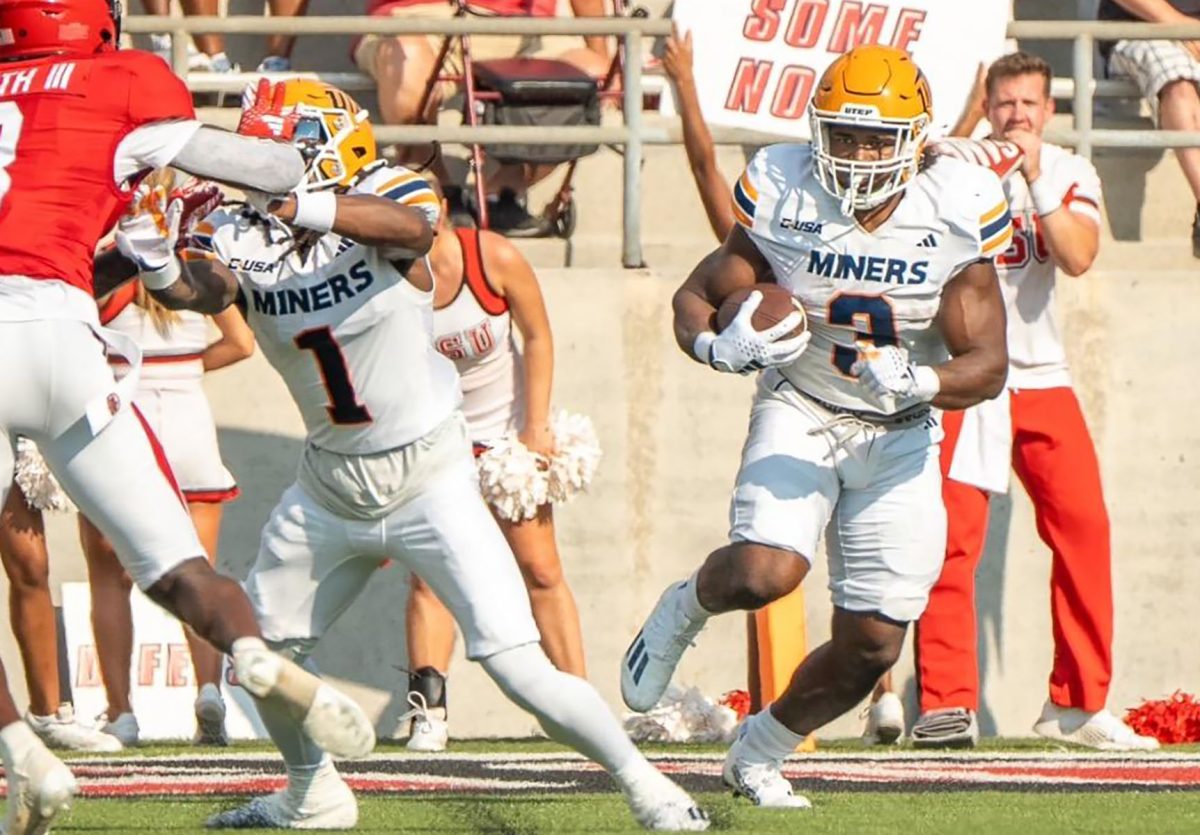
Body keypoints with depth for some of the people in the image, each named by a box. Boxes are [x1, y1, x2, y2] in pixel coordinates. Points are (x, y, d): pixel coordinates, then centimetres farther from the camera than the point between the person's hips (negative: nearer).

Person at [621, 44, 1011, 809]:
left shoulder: (957, 215, -15)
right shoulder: (788, 200, -14)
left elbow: (988, 366, -15)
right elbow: (696, 296, -3)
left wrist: (917, 384, -36)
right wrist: (719, 346, -27)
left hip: (899, 434, 2)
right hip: (799, 415, -1)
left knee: (872, 644, 0)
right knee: (765, 573, -28)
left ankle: (760, 753, 28)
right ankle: (686, 607, 9)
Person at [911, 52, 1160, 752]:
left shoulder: (1071, 174, 5)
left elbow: (1078, 258, -12)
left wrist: (1036, 180, -19)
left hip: (1043, 377, 4)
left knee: (1084, 528, -1)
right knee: (951, 540, -12)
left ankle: (1078, 703, 9)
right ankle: (948, 704, -8)